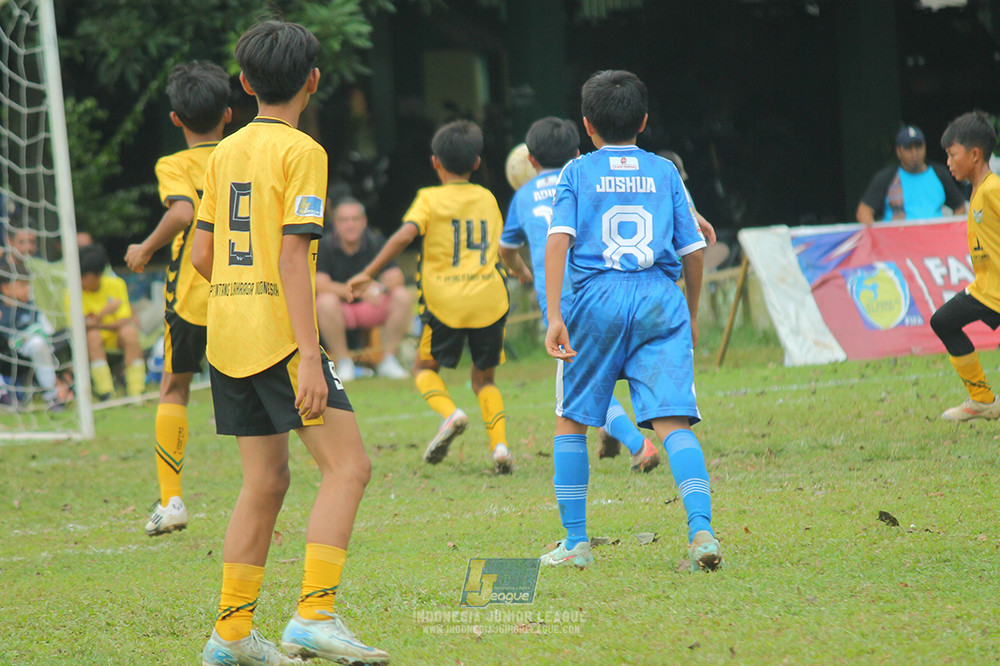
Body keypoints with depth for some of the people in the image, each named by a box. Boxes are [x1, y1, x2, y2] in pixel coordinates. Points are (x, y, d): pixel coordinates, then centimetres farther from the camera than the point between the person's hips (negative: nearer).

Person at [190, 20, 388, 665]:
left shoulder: (224, 153, 12)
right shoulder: (302, 152, -9)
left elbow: (202, 254, 14)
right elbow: (293, 256, -17)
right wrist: (310, 356, -19)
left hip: (227, 338, 8)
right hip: (279, 338, -8)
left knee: (266, 480, 14)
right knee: (348, 466, -6)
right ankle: (315, 614, -17)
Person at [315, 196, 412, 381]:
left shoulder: (376, 242, -3)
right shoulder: (324, 246, -10)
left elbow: (396, 279, -13)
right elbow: (321, 286, -23)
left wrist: (380, 288, -38)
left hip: (372, 309, 3)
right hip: (341, 311, -3)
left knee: (403, 297, -21)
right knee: (326, 302, -35)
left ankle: (389, 361, -11)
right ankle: (343, 363, -19)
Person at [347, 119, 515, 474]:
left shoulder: (430, 198, 0)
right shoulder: (488, 199, 13)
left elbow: (406, 234, -15)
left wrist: (369, 273, -12)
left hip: (446, 302, -3)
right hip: (490, 299, 3)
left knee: (425, 367, 17)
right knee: (484, 378, 16)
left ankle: (450, 412, -12)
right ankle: (499, 443, -4)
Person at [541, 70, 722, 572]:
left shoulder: (576, 173, 8)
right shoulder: (664, 173, 13)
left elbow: (558, 240, -6)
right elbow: (693, 251, 12)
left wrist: (554, 315, -12)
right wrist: (691, 315, 26)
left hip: (597, 300, -1)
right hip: (661, 302, 1)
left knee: (572, 421, 15)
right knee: (673, 422, -6)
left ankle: (575, 542, 14)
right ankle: (701, 528, -25)